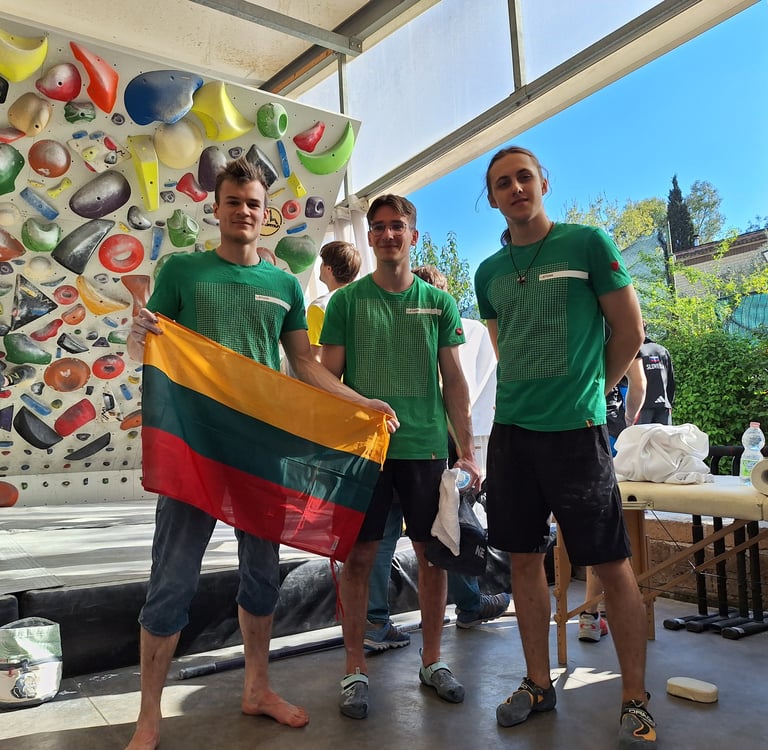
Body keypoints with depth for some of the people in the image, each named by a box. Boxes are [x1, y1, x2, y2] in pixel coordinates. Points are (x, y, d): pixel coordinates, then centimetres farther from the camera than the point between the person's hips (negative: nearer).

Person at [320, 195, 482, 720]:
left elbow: (454, 381, 8)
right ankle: (356, 668, 20)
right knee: (359, 556, 4)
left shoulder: (439, 303, 8)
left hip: (426, 447, 2)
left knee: (433, 554, 8)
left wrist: (467, 451, 3)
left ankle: (432, 659, 27)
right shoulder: (347, 301, 3)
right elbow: (327, 378, 3)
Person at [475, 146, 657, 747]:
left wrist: (589, 393, 8)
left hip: (577, 428, -4)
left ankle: (635, 700, 18)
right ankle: (539, 683, 26)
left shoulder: (587, 243, -2)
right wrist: (524, 398, 14)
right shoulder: (490, 272, 11)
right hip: (512, 429, 5)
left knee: (612, 565, 2)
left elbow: (629, 331, 2)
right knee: (525, 558, 10)